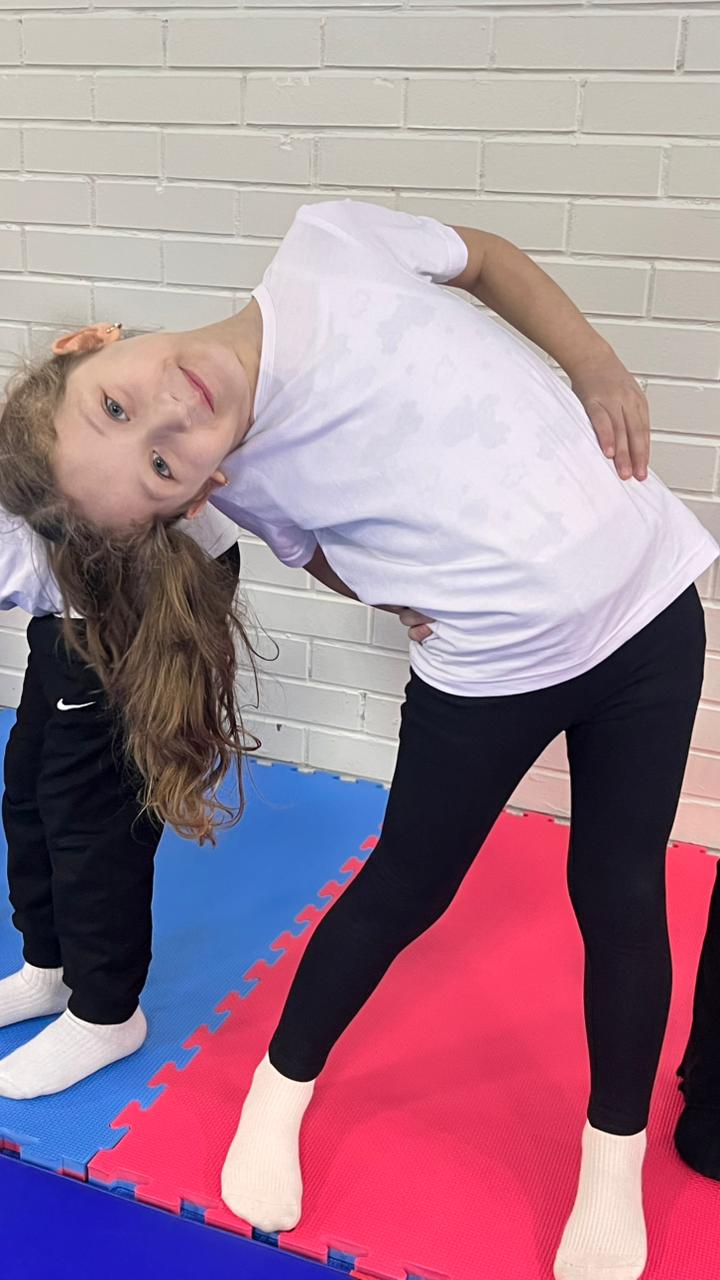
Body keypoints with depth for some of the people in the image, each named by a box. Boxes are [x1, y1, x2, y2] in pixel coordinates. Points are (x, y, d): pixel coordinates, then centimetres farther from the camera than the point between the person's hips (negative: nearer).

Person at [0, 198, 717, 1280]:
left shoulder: (325, 249, -16)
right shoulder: (242, 485, -15)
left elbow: (487, 257, 3)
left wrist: (602, 368, -7)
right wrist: (447, 603, -12)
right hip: (491, 674, -1)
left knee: (620, 891, 11)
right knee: (403, 891, 14)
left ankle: (615, 1166, 34)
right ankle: (277, 1098, 42)